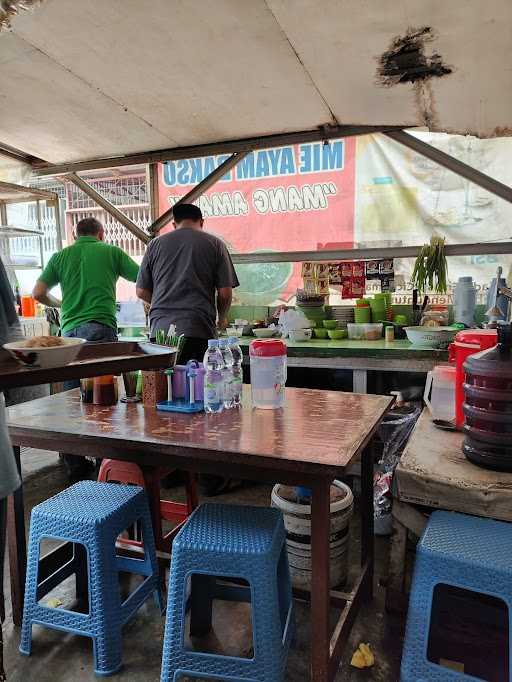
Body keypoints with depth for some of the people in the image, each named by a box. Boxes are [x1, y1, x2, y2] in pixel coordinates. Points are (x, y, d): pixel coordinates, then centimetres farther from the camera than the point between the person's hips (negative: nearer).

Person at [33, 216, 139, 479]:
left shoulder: (61, 256, 15)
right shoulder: (112, 252, 8)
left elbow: (38, 293, 10)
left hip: (69, 329, 4)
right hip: (100, 328, -3)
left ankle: (74, 463, 14)